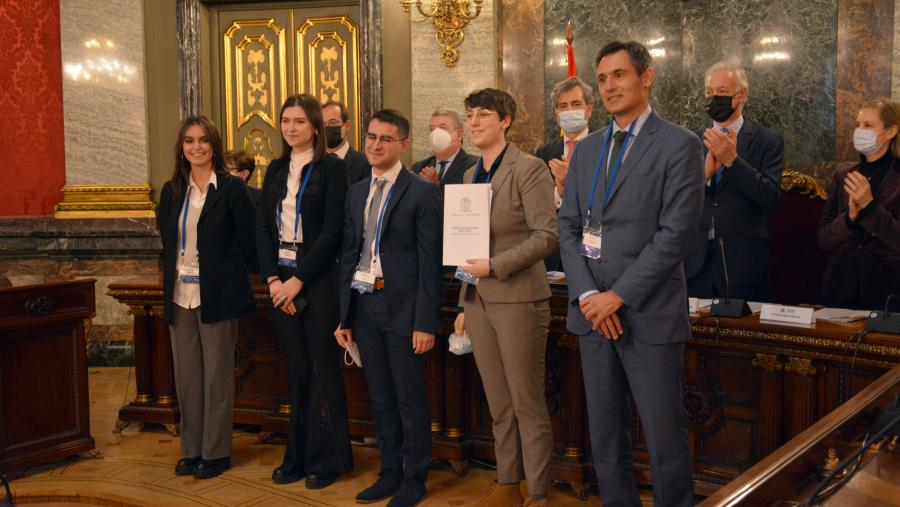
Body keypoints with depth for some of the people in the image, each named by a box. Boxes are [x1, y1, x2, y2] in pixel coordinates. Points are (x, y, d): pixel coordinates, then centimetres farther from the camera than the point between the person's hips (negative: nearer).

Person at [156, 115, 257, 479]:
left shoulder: (231, 188, -6)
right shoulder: (172, 191, 9)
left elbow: (248, 243, -5)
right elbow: (166, 239, 18)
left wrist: (223, 274, -1)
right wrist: (174, 276, 9)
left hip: (217, 295, -5)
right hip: (179, 295, 5)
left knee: (217, 376, 3)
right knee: (186, 375, 11)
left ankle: (216, 452, 14)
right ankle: (191, 449, 22)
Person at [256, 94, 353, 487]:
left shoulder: (332, 168, -5)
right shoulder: (276, 170, 12)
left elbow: (332, 230, -12)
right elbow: (263, 226, 7)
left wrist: (298, 280, -14)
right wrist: (272, 278, -5)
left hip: (317, 278, -5)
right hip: (281, 280, 5)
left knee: (322, 367, 2)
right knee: (296, 369, 11)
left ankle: (328, 458, 13)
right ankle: (298, 455, 20)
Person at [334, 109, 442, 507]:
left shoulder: (423, 193, -7)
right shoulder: (356, 192, 12)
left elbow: (430, 262, -10)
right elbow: (349, 254, 12)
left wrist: (426, 323, -14)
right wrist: (345, 316, 10)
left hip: (402, 306, -6)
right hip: (364, 305, 6)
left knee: (410, 400, 4)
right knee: (380, 398, 15)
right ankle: (389, 474, 28)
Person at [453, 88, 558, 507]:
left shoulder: (528, 169, -7)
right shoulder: (471, 174, 14)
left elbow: (547, 236, -15)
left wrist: (494, 266, -18)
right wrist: (464, 303, 16)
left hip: (517, 300, -6)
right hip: (479, 302, 7)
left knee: (527, 404, 1)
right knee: (498, 405, 13)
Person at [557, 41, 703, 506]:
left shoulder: (679, 145, -5)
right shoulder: (587, 149, 13)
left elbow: (674, 234, -12)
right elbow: (568, 225, 8)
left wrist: (618, 295, -15)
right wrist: (587, 295, -6)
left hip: (648, 314, -5)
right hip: (592, 311, 5)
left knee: (664, 435, 3)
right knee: (605, 436, 12)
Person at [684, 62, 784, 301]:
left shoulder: (768, 140, 0)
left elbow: (771, 199, -11)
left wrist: (732, 160, -19)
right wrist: (705, 172, -16)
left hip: (743, 261, -2)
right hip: (696, 259, 2)